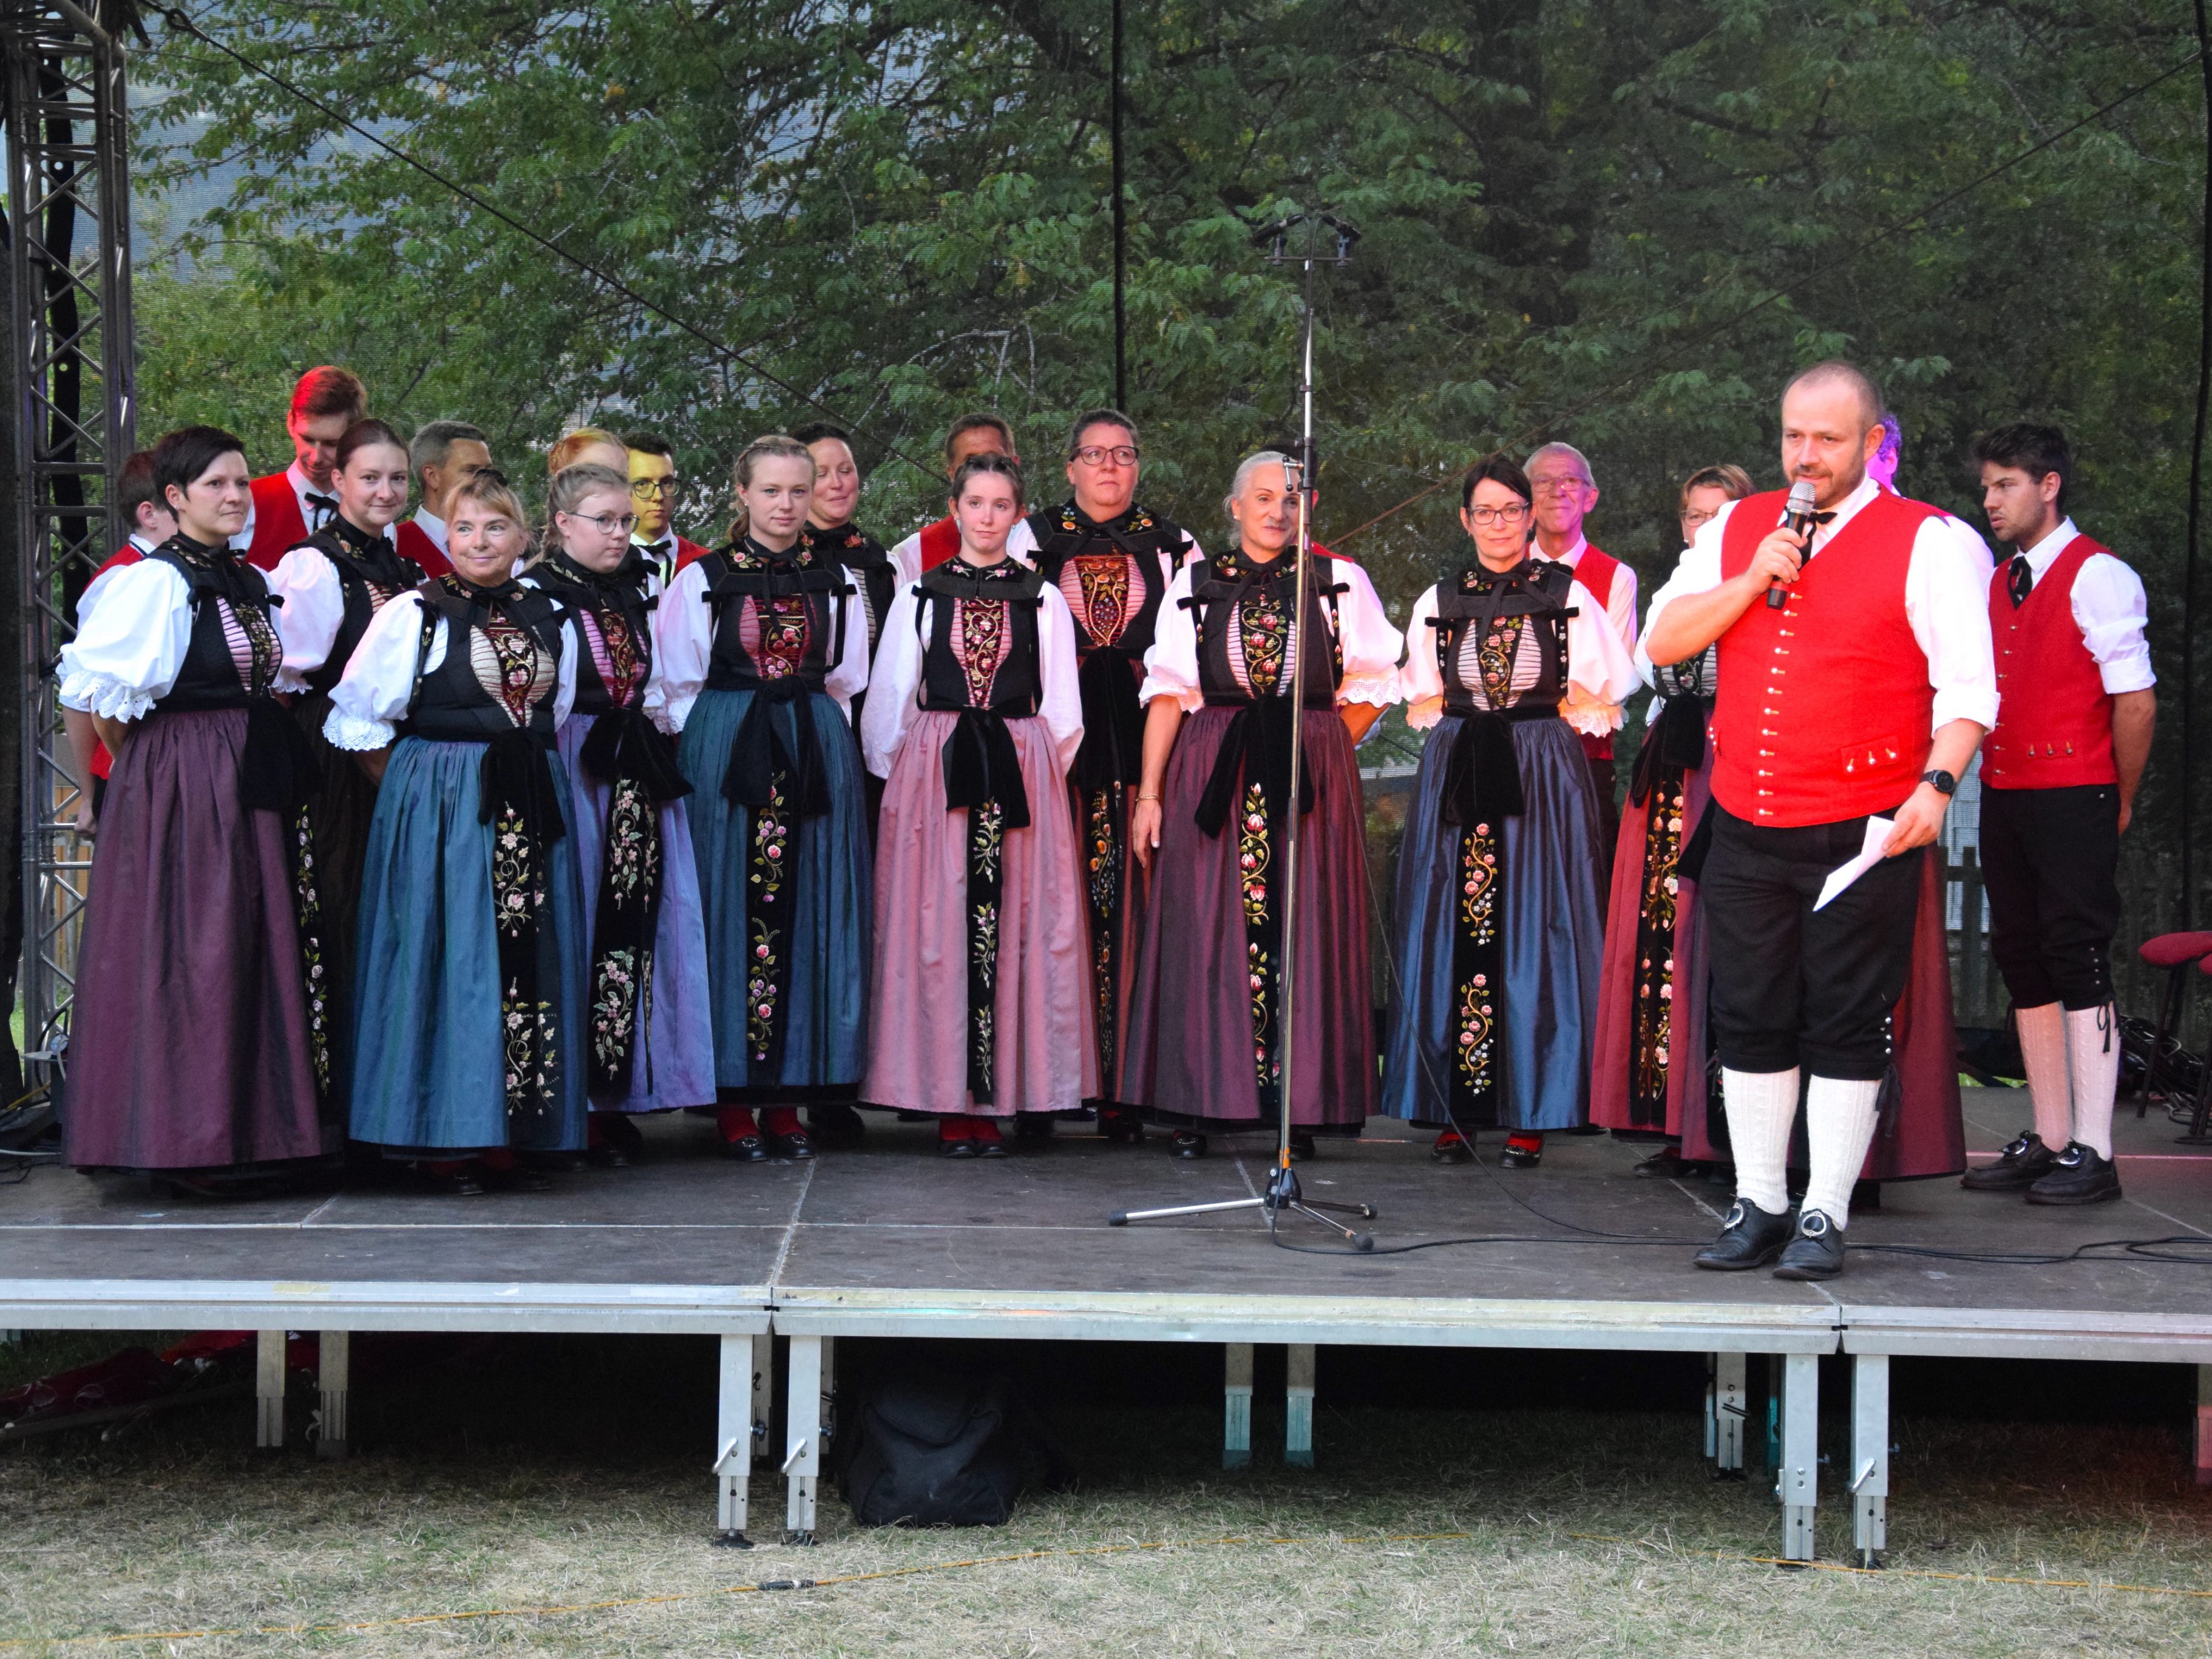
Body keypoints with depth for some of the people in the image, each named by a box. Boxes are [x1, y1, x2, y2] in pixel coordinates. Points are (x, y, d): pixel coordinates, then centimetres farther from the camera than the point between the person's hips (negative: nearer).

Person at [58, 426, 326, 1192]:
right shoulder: (154, 581, -11)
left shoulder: (252, 582, 13)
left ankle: (250, 1128, 16)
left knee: (257, 947, 9)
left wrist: (272, 761, 13)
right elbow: (95, 683, -14)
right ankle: (190, 1142, 1)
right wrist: (133, 757, -4)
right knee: (192, 951, -5)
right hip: (181, 784, -8)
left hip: (253, 783, 8)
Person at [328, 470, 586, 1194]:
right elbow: (359, 721, -1)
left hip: (530, 807, 5)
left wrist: (526, 776, 12)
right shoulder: (413, 614, -2)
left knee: (530, 960, 4)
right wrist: (415, 787, -1)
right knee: (447, 960, -5)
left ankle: (520, 1137, 11)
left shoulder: (551, 619, 12)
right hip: (439, 807, -5)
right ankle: (443, 1141, 0)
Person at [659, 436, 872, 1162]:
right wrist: (716, 743, 0)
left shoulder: (835, 582, 11)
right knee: (732, 916, -4)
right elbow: (678, 685, 6)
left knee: (806, 917, 1)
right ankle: (735, 1106, 0)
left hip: (816, 754, 3)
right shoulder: (702, 579, 3)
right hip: (725, 755, -3)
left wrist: (810, 732, 8)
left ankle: (788, 1102, 7)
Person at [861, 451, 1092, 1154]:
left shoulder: (1043, 599, 9)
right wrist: (897, 780, 5)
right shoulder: (921, 594, 9)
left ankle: (996, 1097, 0)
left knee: (1013, 928, -4)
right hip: (934, 769, 0)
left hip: (1022, 772, 0)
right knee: (935, 928, -4)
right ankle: (949, 1101, -1)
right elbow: (889, 698, 11)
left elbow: (1062, 707, 11)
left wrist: (1040, 774, 5)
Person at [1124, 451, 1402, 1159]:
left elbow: (1371, 690, 12)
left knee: (1308, 933, -2)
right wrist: (1149, 792, -2)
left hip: (1310, 777, 0)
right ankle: (1197, 1108, 2)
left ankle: (1303, 1106, 1)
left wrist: (1317, 751, 5)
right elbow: (1167, 693, 5)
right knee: (1207, 934, -2)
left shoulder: (1341, 583, 8)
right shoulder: (1195, 584, 9)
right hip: (1213, 773, 0)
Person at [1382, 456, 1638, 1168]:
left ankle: (1529, 1114, -3)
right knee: (1453, 930, -2)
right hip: (1457, 779, 3)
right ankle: (1455, 1110, 1)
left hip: (1542, 779, -3)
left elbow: (1594, 700, 3)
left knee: (1532, 931, -6)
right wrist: (1472, 721, 2)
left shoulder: (1567, 595, 4)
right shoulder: (1439, 602, 12)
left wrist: (1530, 712, -5)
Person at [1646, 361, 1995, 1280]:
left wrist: (1937, 782, -22)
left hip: (1862, 836, -4)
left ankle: (1824, 1216, 9)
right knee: (1749, 1022, 8)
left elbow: (1969, 688, -7)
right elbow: (1663, 639, 6)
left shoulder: (1930, 543, -3)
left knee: (1844, 1028, 0)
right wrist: (1752, 581, -7)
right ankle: (1757, 1205, 19)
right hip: (1745, 827, 4)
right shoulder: (1737, 530, 12)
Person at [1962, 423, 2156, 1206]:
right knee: (2023, 963, 9)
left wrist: (2120, 804, -6)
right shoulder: (1997, 584, 15)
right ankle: (2048, 1142, 15)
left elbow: (2136, 702, -12)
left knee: (2078, 963, -8)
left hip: (2072, 800, -8)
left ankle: (2092, 1155, -7)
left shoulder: (2098, 577, -9)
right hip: (2004, 795, 8)